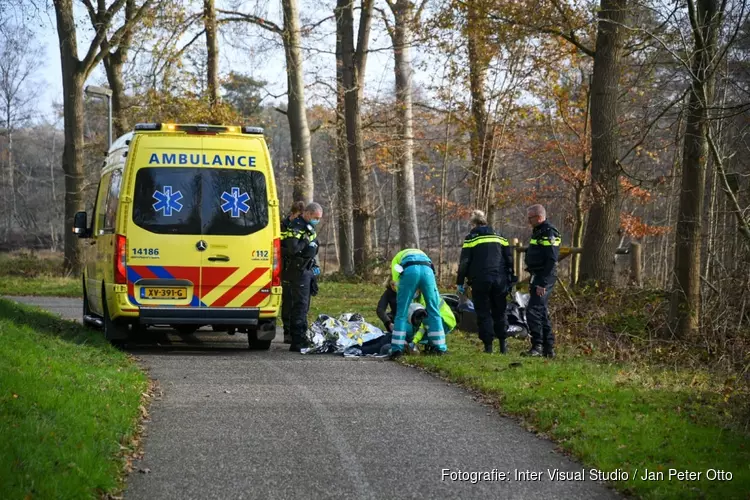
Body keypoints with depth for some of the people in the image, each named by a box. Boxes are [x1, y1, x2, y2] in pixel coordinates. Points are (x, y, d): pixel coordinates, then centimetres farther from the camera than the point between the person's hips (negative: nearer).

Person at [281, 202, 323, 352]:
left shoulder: (308, 227, 17)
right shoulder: (296, 227, -15)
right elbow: (293, 248, -29)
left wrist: (315, 266, 19)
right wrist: (307, 240, -22)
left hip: (306, 271, 10)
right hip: (298, 272, -10)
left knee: (303, 305, 15)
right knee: (300, 305, -11)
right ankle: (298, 342, -12)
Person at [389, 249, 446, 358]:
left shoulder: (396, 259, 37)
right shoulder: (421, 253, 45)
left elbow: (396, 282, 23)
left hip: (409, 271, -2)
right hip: (427, 270, 2)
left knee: (401, 312, 6)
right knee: (434, 311, 14)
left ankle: (397, 349, 2)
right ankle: (440, 348, 17)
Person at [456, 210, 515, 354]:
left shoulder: (471, 239, 0)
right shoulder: (500, 238, 13)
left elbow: (464, 262, -3)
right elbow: (509, 260, 13)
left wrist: (460, 283, 2)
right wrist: (511, 280, 18)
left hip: (480, 281, -4)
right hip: (500, 280, 4)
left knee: (483, 313, 2)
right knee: (499, 312, 14)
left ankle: (488, 345, -4)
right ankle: (503, 343, 9)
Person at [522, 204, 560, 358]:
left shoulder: (549, 234, -16)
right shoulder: (538, 232, 17)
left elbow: (551, 261, -22)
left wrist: (542, 284, -25)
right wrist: (533, 281, 22)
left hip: (544, 278, -11)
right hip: (537, 277, 11)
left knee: (533, 311, -14)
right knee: (542, 312, 13)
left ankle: (537, 347, -13)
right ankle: (549, 348, 17)